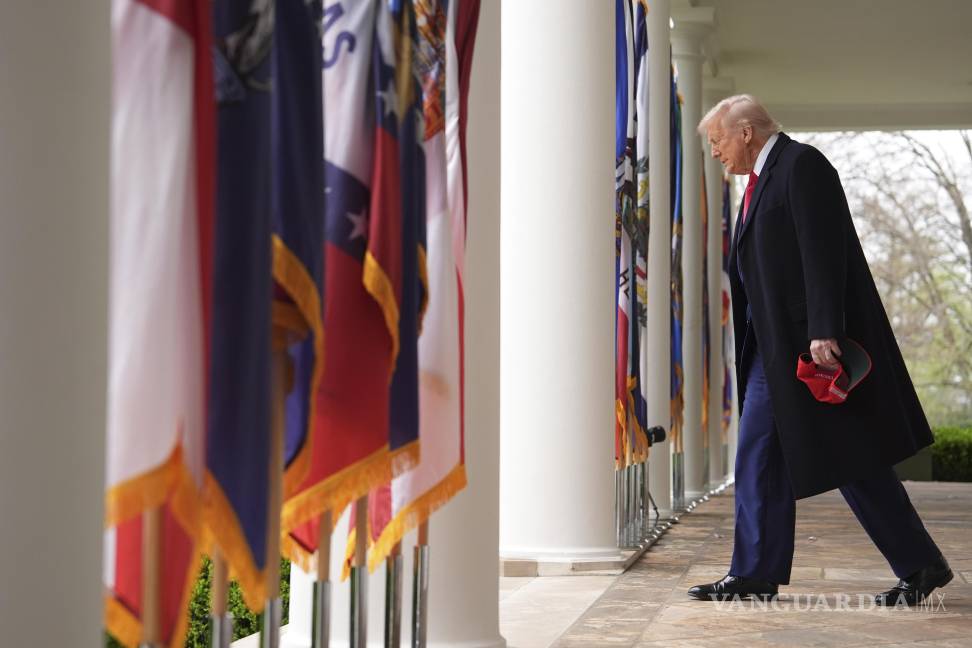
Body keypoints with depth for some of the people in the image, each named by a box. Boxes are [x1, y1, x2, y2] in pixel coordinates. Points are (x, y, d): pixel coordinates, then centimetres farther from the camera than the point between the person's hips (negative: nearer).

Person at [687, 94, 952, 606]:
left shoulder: (802, 165, -10)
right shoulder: (761, 179, 18)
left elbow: (823, 252, -19)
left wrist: (823, 333, -26)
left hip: (811, 339, -10)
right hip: (774, 344, 10)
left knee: (852, 460, -4)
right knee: (757, 454, 6)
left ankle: (920, 566, 6)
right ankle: (755, 574, 10)